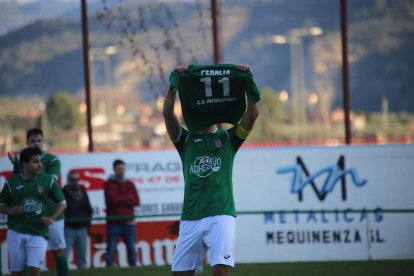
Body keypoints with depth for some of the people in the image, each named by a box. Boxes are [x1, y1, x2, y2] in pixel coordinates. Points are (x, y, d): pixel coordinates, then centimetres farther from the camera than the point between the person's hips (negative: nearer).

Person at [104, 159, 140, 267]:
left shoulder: (130, 184, 12)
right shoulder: (109, 184, 1)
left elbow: (136, 201, 1)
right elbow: (113, 199, -14)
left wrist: (121, 200, -9)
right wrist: (128, 198, -3)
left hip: (128, 222, 3)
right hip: (114, 222, -3)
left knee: (131, 249, 3)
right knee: (111, 250, -5)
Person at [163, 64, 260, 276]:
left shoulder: (228, 138, 14)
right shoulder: (186, 139, 16)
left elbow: (253, 113, 2)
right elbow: (167, 113, 1)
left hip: (221, 215, -2)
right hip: (190, 218, 2)